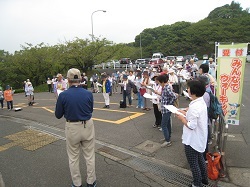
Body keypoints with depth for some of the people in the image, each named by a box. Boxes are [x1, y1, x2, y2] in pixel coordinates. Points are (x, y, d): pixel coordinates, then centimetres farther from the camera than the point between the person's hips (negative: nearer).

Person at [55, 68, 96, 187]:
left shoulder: (63, 95, -13)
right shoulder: (88, 94, -9)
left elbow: (58, 115, -2)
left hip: (72, 128, -1)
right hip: (88, 126, 1)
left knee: (73, 157, 18)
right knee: (89, 156, 16)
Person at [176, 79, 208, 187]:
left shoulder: (194, 106, -30)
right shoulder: (201, 102, 0)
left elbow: (191, 126, -27)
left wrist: (181, 118, -14)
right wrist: (185, 113, 7)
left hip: (192, 140, -10)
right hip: (200, 138, 10)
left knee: (193, 163, 10)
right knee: (200, 159, 27)